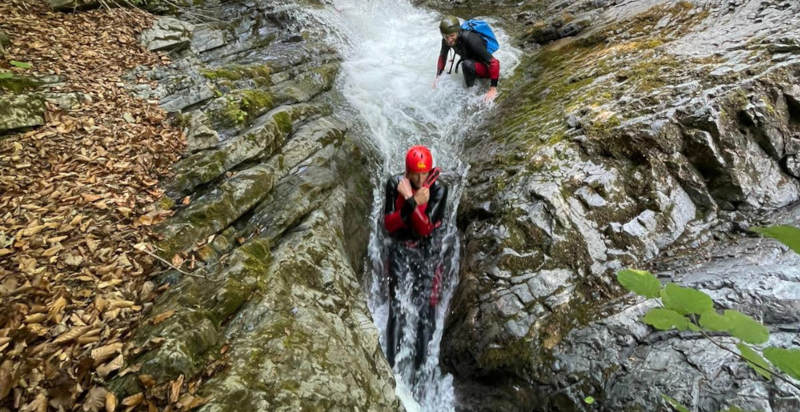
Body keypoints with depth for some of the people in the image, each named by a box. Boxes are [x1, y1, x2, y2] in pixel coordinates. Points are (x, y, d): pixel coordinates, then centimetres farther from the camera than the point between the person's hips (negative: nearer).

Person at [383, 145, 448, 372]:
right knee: (397, 310, -2)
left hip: (427, 253, 0)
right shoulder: (394, 184, -8)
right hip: (400, 251, 1)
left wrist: (409, 199, -30)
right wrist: (413, 203, -25)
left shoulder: (438, 189, -13)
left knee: (426, 311, 2)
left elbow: (426, 228, -20)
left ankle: (419, 366, 17)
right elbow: (388, 224, -12)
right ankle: (390, 365, 9)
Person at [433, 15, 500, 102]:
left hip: (486, 67, -7)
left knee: (467, 64, -36)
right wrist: (438, 76, 3)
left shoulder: (470, 39, -36)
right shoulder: (446, 40, -16)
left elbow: (494, 62, -37)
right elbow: (442, 56, 7)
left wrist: (493, 89, -40)